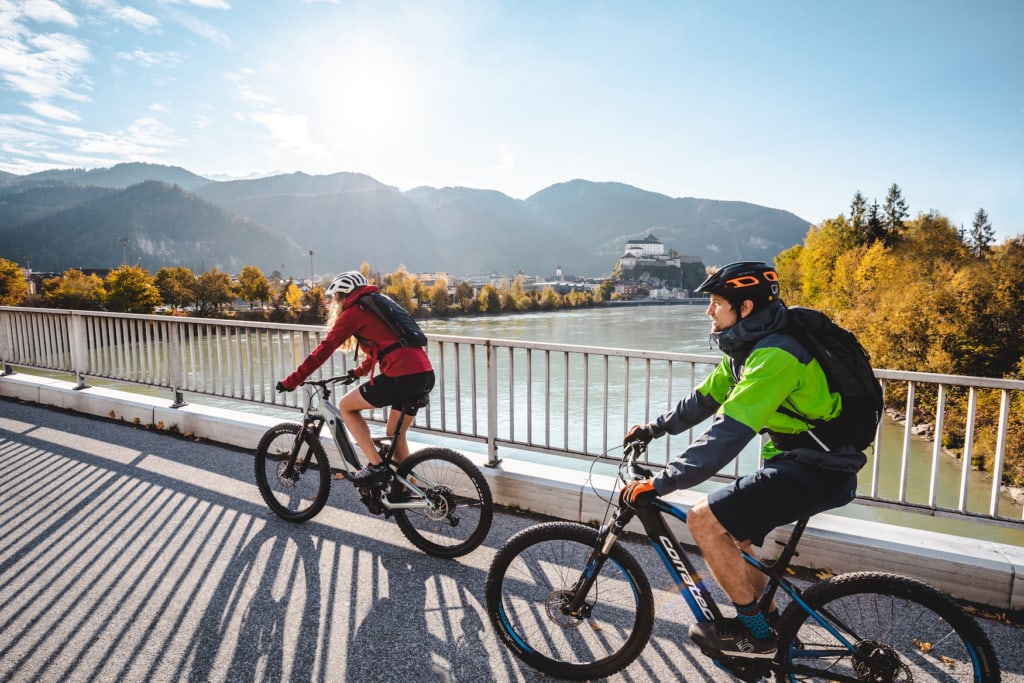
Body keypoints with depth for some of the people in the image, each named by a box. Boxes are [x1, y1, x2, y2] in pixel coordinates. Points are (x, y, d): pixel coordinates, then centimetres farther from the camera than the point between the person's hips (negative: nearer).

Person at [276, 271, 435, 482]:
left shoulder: (353, 312, 3)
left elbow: (323, 350, 2)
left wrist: (292, 381, 10)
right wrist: (360, 371, 52)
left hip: (402, 377, -8)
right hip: (426, 375, 8)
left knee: (346, 406, 13)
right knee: (396, 436, 23)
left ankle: (375, 465, 9)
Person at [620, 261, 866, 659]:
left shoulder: (773, 355, -26)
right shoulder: (748, 345, 5)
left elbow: (727, 435, -33)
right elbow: (706, 398, 14)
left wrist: (657, 485, -32)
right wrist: (653, 429, 17)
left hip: (819, 470, -10)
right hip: (797, 460, 10)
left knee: (704, 520, -14)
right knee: (730, 537, 16)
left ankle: (757, 634, 4)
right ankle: (771, 625, 32)